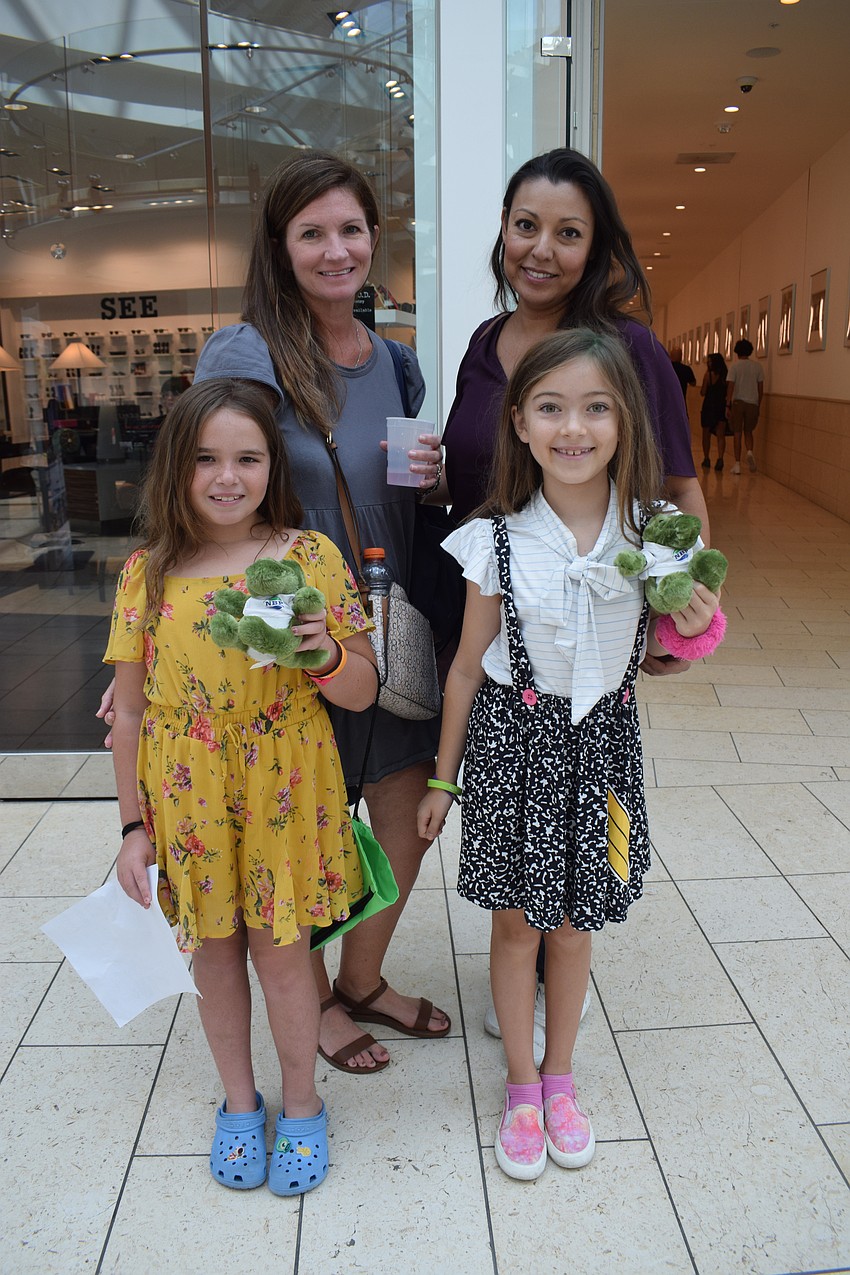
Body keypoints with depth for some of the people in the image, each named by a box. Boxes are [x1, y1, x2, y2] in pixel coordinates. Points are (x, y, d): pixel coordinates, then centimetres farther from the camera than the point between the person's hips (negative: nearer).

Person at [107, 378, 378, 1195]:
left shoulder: (310, 558, -6)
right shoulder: (148, 572, -3)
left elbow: (363, 695, -3)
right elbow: (129, 710, 2)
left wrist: (323, 651, -24)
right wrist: (134, 826, 2)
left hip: (283, 792, -2)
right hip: (186, 797, 2)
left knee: (281, 951, 8)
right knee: (214, 950, 15)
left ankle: (301, 1105, 34)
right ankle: (239, 1103, 39)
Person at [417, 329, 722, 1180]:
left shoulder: (651, 534, -6)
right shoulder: (499, 541, -11)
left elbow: (662, 655, 8)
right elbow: (468, 665, -2)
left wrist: (693, 625, -15)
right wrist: (443, 777, 4)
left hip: (601, 738, 2)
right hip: (515, 738, -1)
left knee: (575, 920, 14)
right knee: (516, 919, 10)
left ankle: (560, 1076, 38)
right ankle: (522, 1086, 32)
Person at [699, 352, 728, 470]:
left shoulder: (709, 374, -9)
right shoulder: (726, 375, 1)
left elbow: (702, 393, -6)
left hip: (709, 407, -3)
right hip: (722, 407, 3)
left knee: (706, 434, 13)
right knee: (720, 435, 0)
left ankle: (706, 459, 19)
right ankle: (720, 458, -19)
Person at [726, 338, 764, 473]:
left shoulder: (735, 367, -3)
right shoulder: (757, 367, 5)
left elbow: (730, 386, -9)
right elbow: (761, 387, 6)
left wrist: (728, 405, -7)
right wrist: (758, 405, 15)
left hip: (737, 402, -2)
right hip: (752, 403, 2)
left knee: (737, 433, 3)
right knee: (748, 431, 17)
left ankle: (737, 464, 2)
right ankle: (750, 451, -12)